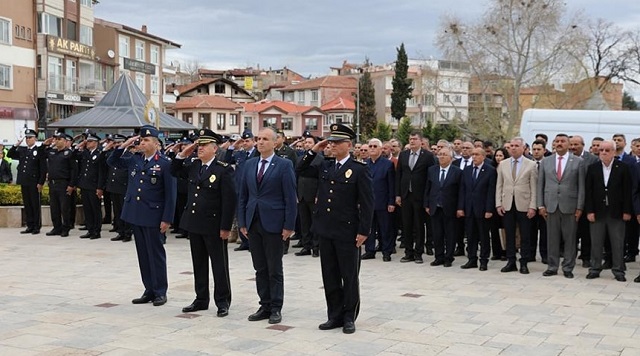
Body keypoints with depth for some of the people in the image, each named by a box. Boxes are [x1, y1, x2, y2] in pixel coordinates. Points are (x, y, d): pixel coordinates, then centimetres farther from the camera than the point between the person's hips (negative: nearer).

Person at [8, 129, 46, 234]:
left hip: (34, 183, -6)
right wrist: (16, 145, 2)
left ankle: (37, 227, 6)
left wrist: (41, 183, -13)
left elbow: (43, 169, -8)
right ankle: (30, 226, 15)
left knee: (35, 205, 0)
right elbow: (9, 155, 16)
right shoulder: (22, 150, 12)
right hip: (24, 182, 6)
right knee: (27, 205, 9)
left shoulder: (39, 151, -6)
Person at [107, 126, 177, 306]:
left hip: (153, 216, -6)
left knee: (156, 254, 2)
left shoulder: (165, 164, -9)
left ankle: (160, 292, 12)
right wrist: (123, 146, 2)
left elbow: (170, 194, -10)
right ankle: (149, 290, 20)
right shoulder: (134, 160, 8)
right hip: (135, 214, 6)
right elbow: (111, 161, 18)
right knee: (143, 254, 11)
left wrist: (167, 219, -14)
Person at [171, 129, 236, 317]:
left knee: (219, 265, 4)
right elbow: (174, 171, 22)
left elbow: (229, 200, -15)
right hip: (194, 223, 7)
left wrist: (225, 227, -17)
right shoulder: (193, 165, 7)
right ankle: (201, 299, 24)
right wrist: (183, 155, 4)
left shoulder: (224, 169, -13)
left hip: (213, 225, -7)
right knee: (198, 264, 14)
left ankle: (222, 302, 12)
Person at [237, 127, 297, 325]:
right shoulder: (249, 164, 10)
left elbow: (290, 198, -8)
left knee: (274, 269, 3)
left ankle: (276, 308, 12)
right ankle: (265, 306, 18)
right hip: (253, 223, 5)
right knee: (260, 269, 10)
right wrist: (242, 222, 7)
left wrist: (289, 226, -12)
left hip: (273, 223, -5)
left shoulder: (284, 165, -6)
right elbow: (243, 195, 12)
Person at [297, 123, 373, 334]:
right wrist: (313, 152, 6)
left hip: (347, 232, -6)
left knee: (349, 277, 5)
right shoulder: (324, 167, 10)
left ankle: (349, 317, 15)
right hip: (326, 230, 6)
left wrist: (364, 231, -14)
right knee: (330, 276, 11)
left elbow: (367, 204, -9)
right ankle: (335, 315, 20)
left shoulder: (360, 170, -7)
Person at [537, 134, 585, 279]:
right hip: (551, 206, 2)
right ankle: (552, 267, 14)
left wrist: (579, 207, -5)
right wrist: (541, 205, 2)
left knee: (570, 238, 2)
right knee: (552, 238, 5)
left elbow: (581, 186, 1)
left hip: (570, 206, -2)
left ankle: (568, 268, 11)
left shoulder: (578, 161, 3)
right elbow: (540, 185, 9)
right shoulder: (545, 162, 9)